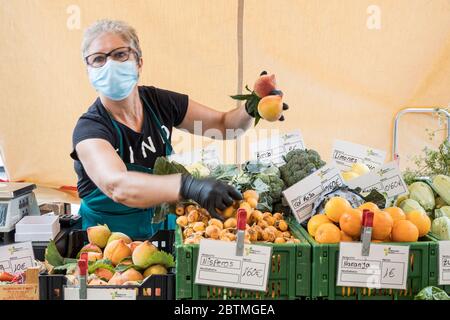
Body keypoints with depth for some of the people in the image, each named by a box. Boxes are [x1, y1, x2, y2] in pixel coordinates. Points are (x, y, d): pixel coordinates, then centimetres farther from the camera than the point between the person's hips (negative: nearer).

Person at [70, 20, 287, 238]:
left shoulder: (159, 102, -8)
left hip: (162, 230, 2)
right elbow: (117, 186, -41)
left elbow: (224, 124, 2)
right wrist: (189, 185, -56)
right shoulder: (90, 128, -22)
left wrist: (250, 110, -21)